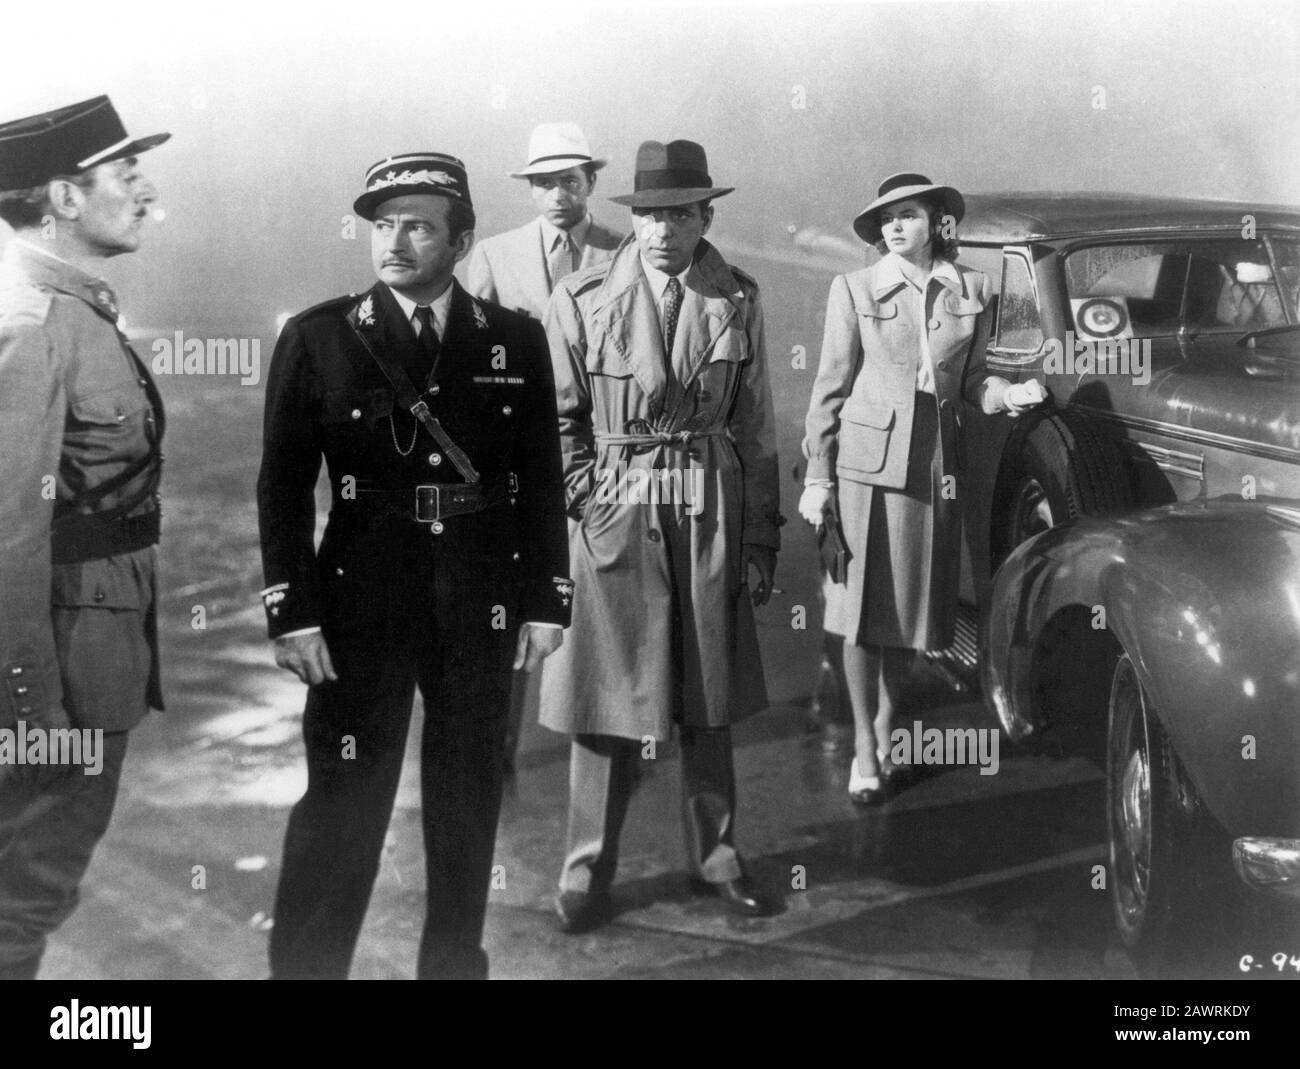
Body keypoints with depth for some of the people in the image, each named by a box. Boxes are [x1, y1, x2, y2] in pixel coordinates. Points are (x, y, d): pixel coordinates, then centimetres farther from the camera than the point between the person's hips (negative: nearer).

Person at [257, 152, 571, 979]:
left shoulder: (515, 341, 3)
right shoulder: (318, 338, -2)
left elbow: (544, 479, 6)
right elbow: (284, 486, -2)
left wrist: (548, 601, 2)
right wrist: (293, 615, -8)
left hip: (482, 605, 2)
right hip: (362, 601, -2)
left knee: (470, 798, 12)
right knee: (343, 801, 0)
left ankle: (456, 962, 27)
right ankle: (304, 964, 13)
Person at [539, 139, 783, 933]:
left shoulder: (738, 300, 2)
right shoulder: (583, 300, -4)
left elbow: (756, 428, 6)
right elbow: (558, 419, 3)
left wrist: (763, 538, 5)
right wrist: (586, 499, -8)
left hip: (712, 516, 2)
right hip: (613, 515, -2)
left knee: (711, 701, 12)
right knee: (608, 698, 3)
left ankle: (717, 858, 28)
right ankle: (589, 871, 18)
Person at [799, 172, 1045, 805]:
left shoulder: (971, 291, 7)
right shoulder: (855, 289, -1)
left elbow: (969, 380, 14)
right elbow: (831, 388, -1)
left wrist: (1008, 395, -7)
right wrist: (817, 477, -4)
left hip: (935, 463, 3)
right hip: (866, 461, -3)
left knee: (908, 608, 10)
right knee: (862, 608, -1)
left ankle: (885, 735, 27)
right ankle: (864, 750, 10)